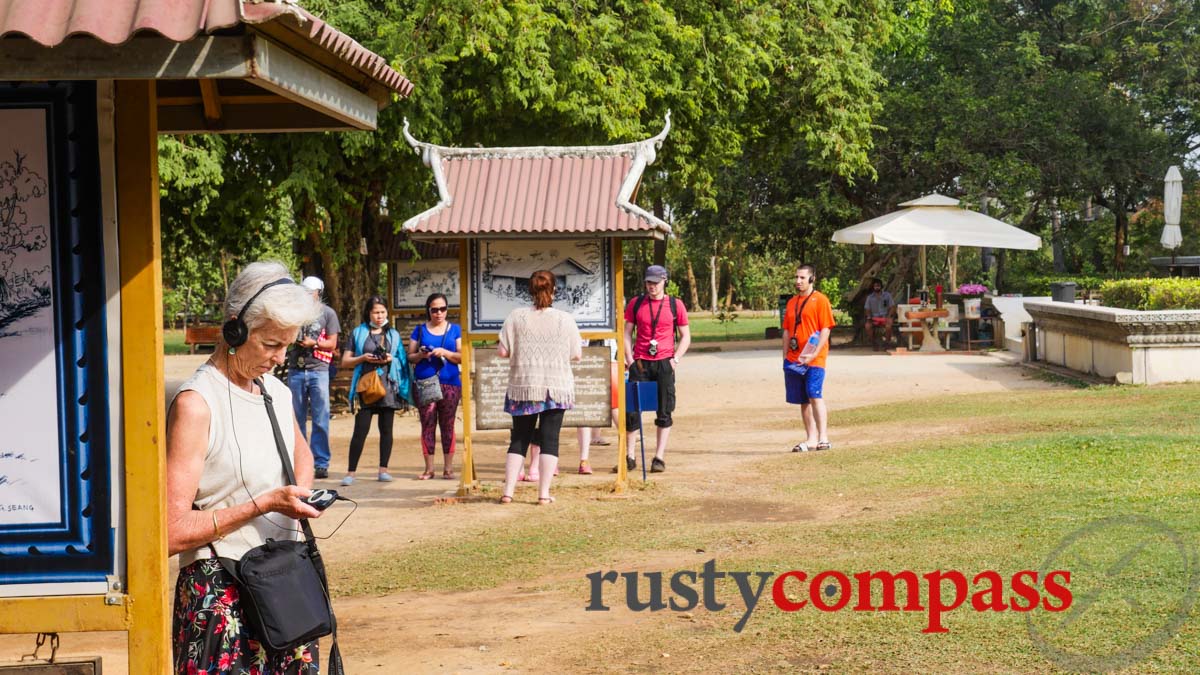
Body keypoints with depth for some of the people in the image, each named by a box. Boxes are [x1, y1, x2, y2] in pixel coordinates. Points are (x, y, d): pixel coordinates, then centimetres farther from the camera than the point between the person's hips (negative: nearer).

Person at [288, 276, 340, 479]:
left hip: (318, 370, -2)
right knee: (297, 419, 5)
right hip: (295, 370, 3)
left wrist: (313, 343, -13)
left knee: (320, 420, -4)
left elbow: (332, 344, 3)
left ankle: (321, 463, -1)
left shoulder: (328, 313, 5)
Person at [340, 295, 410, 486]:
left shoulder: (393, 334, 14)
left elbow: (402, 361, 15)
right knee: (361, 429, -8)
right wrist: (363, 358, -10)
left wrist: (391, 359, -5)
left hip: (388, 386, 2)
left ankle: (383, 470, 10)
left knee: (386, 429, 4)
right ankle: (351, 472, -6)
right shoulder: (358, 333, 8)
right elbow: (345, 361, 6)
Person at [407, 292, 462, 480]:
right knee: (427, 425, -2)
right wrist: (421, 355, -10)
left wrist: (445, 353, -12)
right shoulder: (420, 330, 11)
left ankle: (448, 468, 4)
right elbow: (410, 356, 10)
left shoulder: (455, 330, 11)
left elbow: (462, 357, 4)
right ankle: (429, 468, 1)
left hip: (450, 383, 0)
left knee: (447, 425, 1)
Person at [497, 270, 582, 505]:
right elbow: (577, 355, 0)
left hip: (523, 387, 1)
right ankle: (544, 494, 1)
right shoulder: (565, 319, -4)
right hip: (556, 388, -1)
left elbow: (502, 351, -6)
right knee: (550, 439, 4)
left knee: (519, 438, 11)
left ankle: (508, 491, 6)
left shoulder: (516, 316, -4)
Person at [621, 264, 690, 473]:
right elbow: (627, 332, 11)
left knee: (664, 412, 0)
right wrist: (629, 358, -2)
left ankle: (659, 458, 6)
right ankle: (629, 458, 7)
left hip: (664, 362, -1)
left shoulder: (676, 305, 4)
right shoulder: (635, 303, 7)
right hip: (640, 362, 1)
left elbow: (685, 336, 8)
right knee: (632, 409, -1)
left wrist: (676, 358, -5)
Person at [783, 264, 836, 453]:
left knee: (814, 397, -15)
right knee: (803, 400, 7)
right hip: (794, 359, 7)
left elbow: (825, 329, -10)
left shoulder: (820, 300, -4)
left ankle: (823, 438, -14)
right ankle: (811, 439, 11)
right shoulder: (792, 302, 17)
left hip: (814, 359, -7)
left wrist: (815, 353, -19)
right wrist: (785, 356, 14)